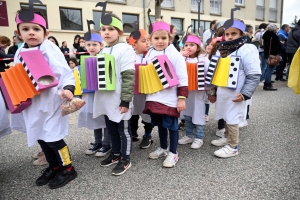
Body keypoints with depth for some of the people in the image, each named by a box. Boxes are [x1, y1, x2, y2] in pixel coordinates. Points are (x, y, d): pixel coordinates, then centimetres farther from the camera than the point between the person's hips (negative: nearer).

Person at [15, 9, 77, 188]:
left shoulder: (50, 50, -11)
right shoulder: (20, 53, 10)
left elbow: (64, 71, -18)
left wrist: (68, 88, -33)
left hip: (50, 101, -8)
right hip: (31, 104, 8)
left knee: (53, 137, -3)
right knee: (40, 137, 16)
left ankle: (68, 169, 18)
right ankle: (54, 167, 35)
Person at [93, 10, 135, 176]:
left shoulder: (125, 49, -12)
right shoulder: (103, 51, 12)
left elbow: (129, 76, -17)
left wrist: (125, 100, -20)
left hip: (119, 100, -8)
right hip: (106, 99, 8)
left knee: (124, 130, 7)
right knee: (111, 129, 19)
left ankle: (125, 160, 21)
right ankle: (115, 154, 37)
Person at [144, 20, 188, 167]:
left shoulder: (175, 55, -9)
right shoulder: (149, 55, 7)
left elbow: (182, 78, -11)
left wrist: (182, 98, -14)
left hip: (169, 98, -6)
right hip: (154, 98, 6)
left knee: (171, 125, 6)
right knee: (160, 124, 18)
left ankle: (173, 153, 22)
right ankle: (163, 148, 37)